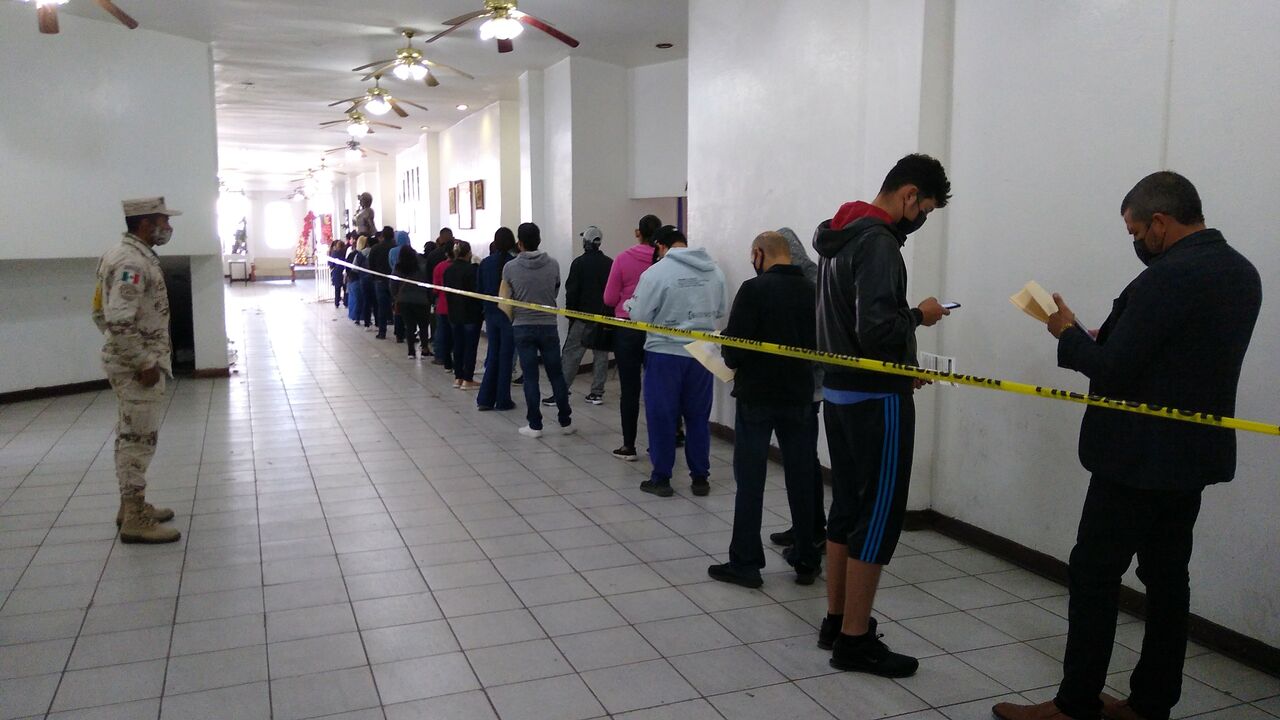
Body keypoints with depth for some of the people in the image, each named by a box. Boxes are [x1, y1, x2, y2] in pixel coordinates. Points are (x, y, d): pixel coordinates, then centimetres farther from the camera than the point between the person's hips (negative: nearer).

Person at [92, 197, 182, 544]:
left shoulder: (132, 255, 12)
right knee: (138, 440, -4)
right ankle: (135, 519, 3)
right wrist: (145, 364, -22)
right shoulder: (132, 261, -20)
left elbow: (101, 313, 19)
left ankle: (132, 505, 28)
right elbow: (119, 321, -28)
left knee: (132, 438, 17)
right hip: (137, 367, -10)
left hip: (133, 363, 10)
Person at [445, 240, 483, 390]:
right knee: (470, 346, 0)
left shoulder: (448, 270, 6)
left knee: (458, 345, 13)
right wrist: (482, 309, -3)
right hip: (471, 314, -6)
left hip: (454, 314, 6)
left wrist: (452, 307, 18)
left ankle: (458, 378, 17)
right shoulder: (472, 269, -16)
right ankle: (467, 380, 1)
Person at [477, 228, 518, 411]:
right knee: (506, 357, 4)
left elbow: (479, 289, 5)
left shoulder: (485, 263, 1)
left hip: (491, 313, 5)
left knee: (493, 355, 14)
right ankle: (503, 401, 8)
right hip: (509, 314, -5)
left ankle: (485, 399, 12)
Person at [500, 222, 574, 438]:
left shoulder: (510, 268, -7)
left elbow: (503, 302, 0)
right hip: (548, 326, 1)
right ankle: (566, 422, 16)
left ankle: (535, 425, 7)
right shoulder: (553, 264, -4)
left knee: (530, 377, 4)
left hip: (522, 327, -1)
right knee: (556, 375, 9)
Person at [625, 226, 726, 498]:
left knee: (661, 417, 7)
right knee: (698, 416, 13)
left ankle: (661, 479, 13)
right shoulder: (714, 271, 2)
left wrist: (631, 304, 10)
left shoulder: (655, 272, -13)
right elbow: (719, 311, 8)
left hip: (665, 353, -4)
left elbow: (639, 317, -11)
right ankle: (700, 478, 19)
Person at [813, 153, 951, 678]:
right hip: (875, 399, -10)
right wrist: (919, 315, -8)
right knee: (878, 515, -1)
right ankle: (854, 640, 7)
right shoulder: (878, 241, -18)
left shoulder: (839, 237, 13)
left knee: (847, 507, 16)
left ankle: (836, 620, 25)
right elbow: (876, 329, -27)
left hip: (839, 392, 10)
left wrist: (901, 367, 14)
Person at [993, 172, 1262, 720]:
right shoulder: (1241, 273, 9)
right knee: (1167, 577, 13)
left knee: (1094, 574, -1)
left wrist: (1068, 333, -4)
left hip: (1140, 456, -9)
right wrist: (1105, 339, 10)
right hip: (1193, 452, 9)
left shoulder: (1167, 278, -21)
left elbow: (1110, 370, -21)